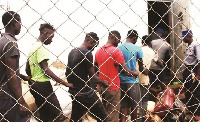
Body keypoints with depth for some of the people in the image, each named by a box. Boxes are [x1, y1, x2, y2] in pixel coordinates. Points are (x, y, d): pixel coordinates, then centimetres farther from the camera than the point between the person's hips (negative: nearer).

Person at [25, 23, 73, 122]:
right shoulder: (41, 47, -12)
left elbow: (27, 70, 21)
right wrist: (64, 83, -18)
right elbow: (45, 70, -19)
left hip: (34, 85, 10)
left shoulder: (32, 47, 17)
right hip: (43, 85, -10)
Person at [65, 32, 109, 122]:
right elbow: (92, 76, -12)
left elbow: (67, 73, 17)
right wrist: (104, 82, 3)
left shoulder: (72, 52, 10)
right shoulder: (87, 53, -16)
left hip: (74, 92, 9)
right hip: (85, 93, -9)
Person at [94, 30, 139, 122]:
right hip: (113, 88, -7)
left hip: (101, 87, 7)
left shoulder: (98, 51, 5)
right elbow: (125, 71, -17)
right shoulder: (116, 51, -15)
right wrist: (134, 73, 2)